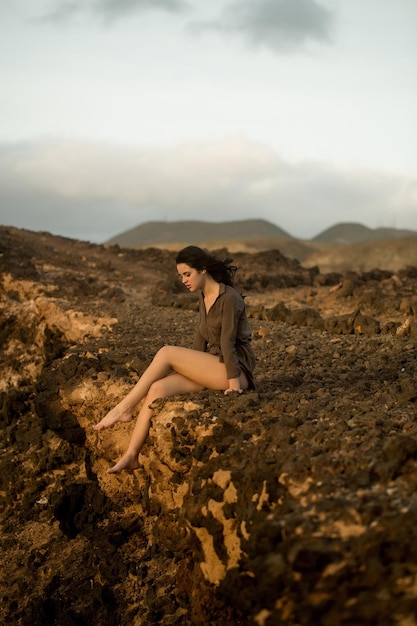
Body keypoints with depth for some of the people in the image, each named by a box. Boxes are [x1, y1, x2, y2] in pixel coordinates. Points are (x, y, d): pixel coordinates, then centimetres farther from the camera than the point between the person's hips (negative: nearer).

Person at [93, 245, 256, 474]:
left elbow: (228, 342, -18)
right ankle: (131, 455, -16)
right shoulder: (204, 298, 12)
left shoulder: (229, 298, -14)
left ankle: (124, 408, -12)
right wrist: (188, 366, 6)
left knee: (166, 352, -21)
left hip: (235, 370, -7)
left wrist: (233, 383, -19)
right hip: (212, 369, 8)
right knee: (157, 389, -16)